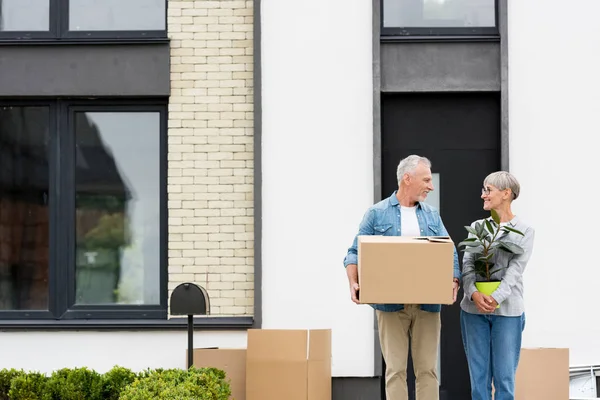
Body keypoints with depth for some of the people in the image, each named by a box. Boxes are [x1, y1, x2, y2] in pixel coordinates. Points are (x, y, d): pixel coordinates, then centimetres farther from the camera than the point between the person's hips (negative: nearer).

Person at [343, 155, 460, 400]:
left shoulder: (432, 216, 13)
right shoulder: (377, 214, 3)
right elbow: (356, 253, 2)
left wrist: (454, 281, -11)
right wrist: (354, 284, -16)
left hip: (428, 305, 3)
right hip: (391, 305, -3)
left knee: (427, 369, 3)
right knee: (395, 369, -1)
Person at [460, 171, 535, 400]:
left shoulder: (524, 232, 2)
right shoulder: (477, 227, 11)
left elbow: (515, 270, -9)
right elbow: (467, 264, 2)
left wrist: (496, 298, -24)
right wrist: (473, 293, -18)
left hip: (507, 310, -3)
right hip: (473, 310, 3)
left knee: (504, 378, -2)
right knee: (478, 377, 5)